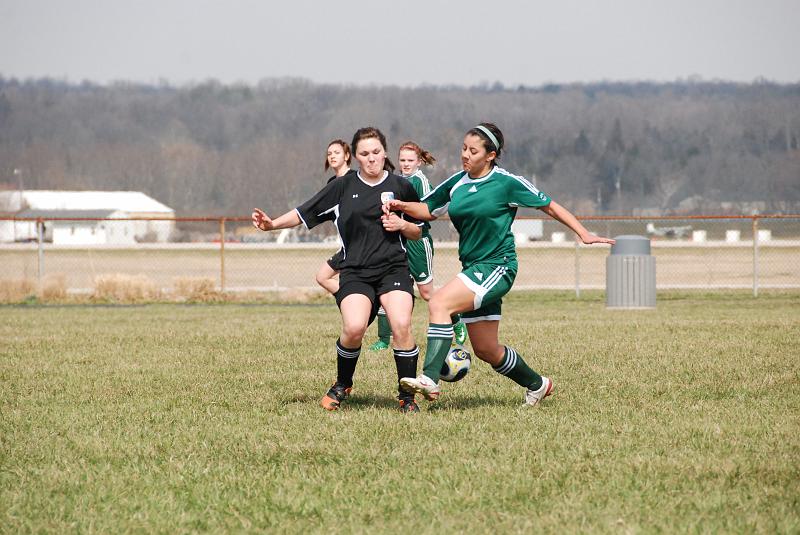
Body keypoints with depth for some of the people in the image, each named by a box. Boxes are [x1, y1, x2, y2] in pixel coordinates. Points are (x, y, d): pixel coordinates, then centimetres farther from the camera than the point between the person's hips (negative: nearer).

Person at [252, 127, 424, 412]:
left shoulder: (401, 187, 10)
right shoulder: (343, 187, 8)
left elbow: (418, 233, 18)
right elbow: (304, 213, 8)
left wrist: (402, 225, -3)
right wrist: (272, 224, -6)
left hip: (393, 268, 0)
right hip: (354, 271, 0)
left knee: (401, 325, -23)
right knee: (354, 327, -24)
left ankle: (407, 397, -7)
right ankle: (342, 385, 5)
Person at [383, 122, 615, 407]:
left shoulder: (507, 182, -8)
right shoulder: (457, 183, 8)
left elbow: (548, 205, 1)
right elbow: (428, 210, 20)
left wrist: (583, 233, -4)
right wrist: (402, 206, 0)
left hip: (497, 266, -7)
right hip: (473, 267, 7)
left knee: (439, 303, -27)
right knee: (485, 350, 11)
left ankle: (429, 380, -33)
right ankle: (537, 384, 35)